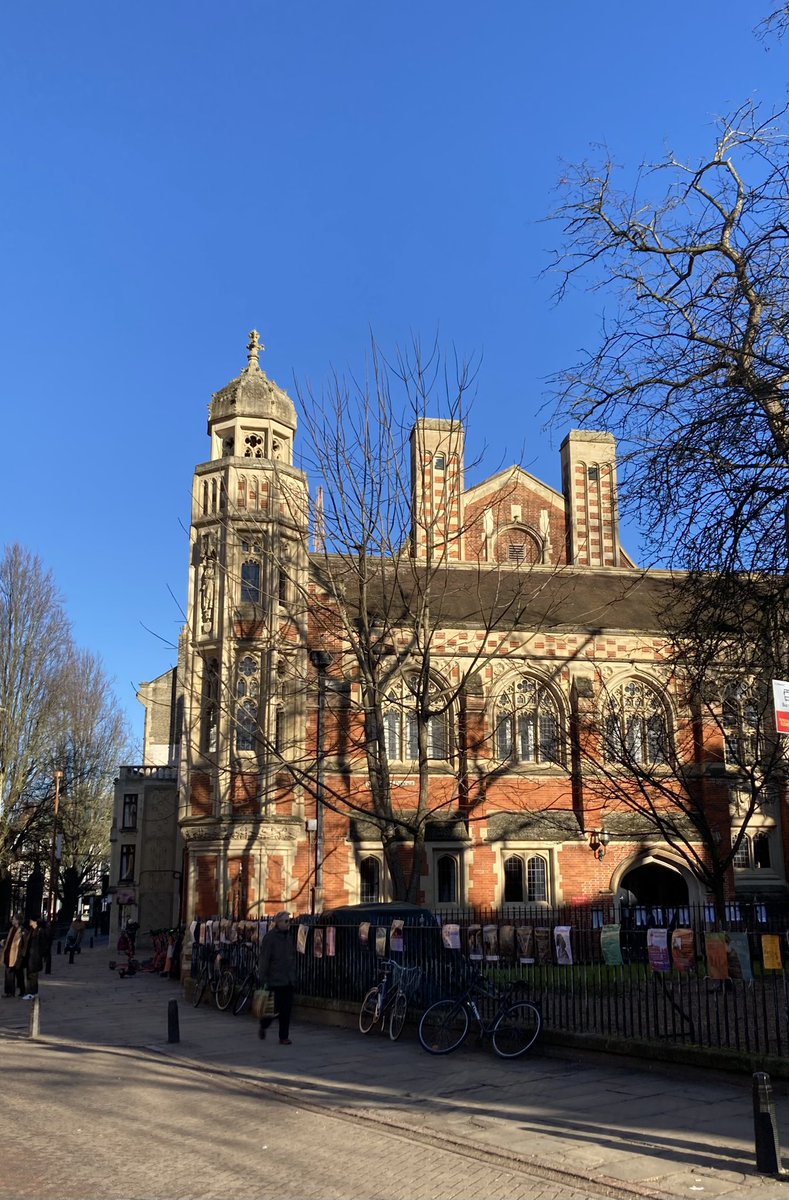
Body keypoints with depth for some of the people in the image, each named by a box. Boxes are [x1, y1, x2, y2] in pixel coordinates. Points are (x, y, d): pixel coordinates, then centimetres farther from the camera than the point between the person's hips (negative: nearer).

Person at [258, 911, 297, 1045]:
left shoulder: (289, 937, 12)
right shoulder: (269, 937, -10)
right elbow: (264, 960, -12)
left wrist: (293, 976, 14)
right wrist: (264, 980, -15)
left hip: (288, 981, 6)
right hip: (274, 981, -6)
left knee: (286, 1010, 4)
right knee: (274, 1008, -2)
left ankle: (284, 1037, 10)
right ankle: (263, 1025, 25)